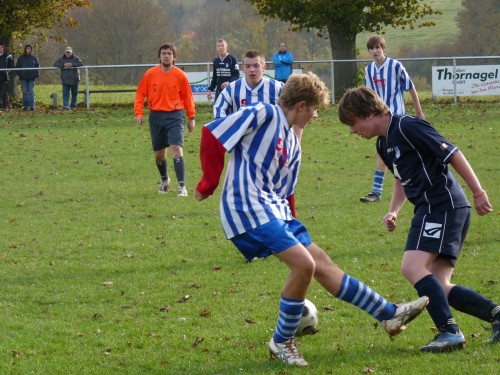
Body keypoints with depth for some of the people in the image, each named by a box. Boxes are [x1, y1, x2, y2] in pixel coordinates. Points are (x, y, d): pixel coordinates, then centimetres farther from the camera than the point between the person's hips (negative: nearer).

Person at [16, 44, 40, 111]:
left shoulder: (34, 58, 10)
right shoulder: (21, 58, 8)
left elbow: (38, 66, 12)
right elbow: (17, 67, 8)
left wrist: (37, 74, -2)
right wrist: (19, 74, -5)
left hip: (31, 78, 0)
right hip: (23, 78, 0)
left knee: (31, 92, -3)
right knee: (25, 92, 1)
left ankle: (32, 106, -4)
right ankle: (25, 106, 4)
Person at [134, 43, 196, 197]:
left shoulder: (180, 76, -2)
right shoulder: (150, 74, 1)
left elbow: (188, 97, 5)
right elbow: (140, 94, 6)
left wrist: (191, 117, 5)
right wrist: (139, 113, -5)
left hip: (174, 116, -3)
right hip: (156, 116, 3)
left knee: (176, 149, -17)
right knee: (159, 152, 12)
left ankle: (182, 186, -18)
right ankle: (164, 179, 39)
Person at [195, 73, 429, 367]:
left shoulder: (292, 143, 18)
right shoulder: (263, 115, -9)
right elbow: (211, 135, -10)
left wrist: (291, 224, 21)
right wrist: (208, 184, -5)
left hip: (274, 209, 9)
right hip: (248, 208, -9)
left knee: (322, 263, 10)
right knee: (304, 263, -19)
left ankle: (389, 315, 14)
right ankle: (282, 342, -5)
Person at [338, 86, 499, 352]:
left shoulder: (407, 127, -12)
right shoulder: (385, 145, 18)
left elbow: (453, 154, -14)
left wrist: (478, 193, -14)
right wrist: (394, 210, 15)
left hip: (442, 206, -10)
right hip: (431, 210, 10)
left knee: (412, 267, -22)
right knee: (438, 287, 3)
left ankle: (449, 331, -23)